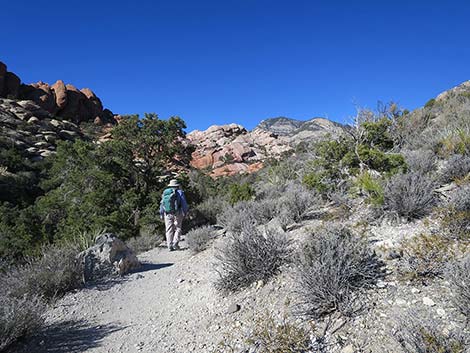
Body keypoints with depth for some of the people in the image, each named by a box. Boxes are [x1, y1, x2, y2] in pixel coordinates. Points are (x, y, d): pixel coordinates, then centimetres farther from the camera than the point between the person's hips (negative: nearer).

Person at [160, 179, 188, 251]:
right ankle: (175, 243, -7)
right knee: (177, 228, 7)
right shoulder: (180, 192, 1)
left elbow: (162, 204, 13)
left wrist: (161, 214, 18)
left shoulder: (165, 192, 11)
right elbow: (184, 203, -3)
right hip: (177, 213, -3)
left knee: (169, 230, 6)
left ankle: (170, 246, 3)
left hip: (167, 214, 3)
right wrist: (185, 212, 4)